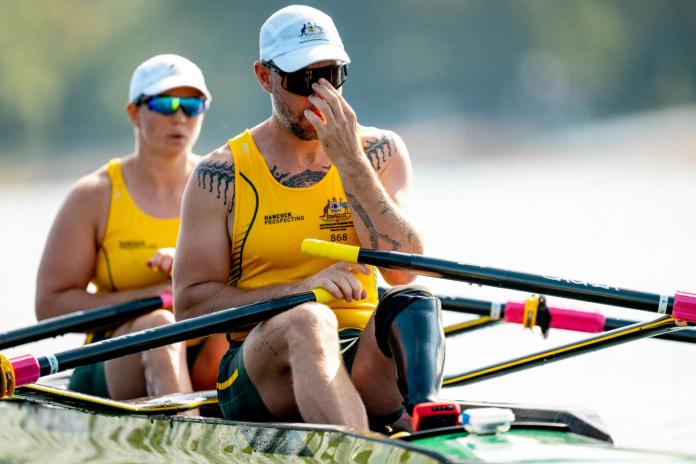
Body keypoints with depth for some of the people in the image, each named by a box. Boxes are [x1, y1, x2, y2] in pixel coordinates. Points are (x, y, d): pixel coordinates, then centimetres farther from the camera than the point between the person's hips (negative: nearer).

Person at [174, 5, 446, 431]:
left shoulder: (380, 152, 9)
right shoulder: (223, 176, 3)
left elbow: (403, 269, -5)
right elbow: (191, 303, -2)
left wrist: (349, 161, -11)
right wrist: (303, 289, -14)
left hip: (365, 364, 2)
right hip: (258, 372, -2)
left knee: (413, 304, -28)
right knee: (309, 321, -35)